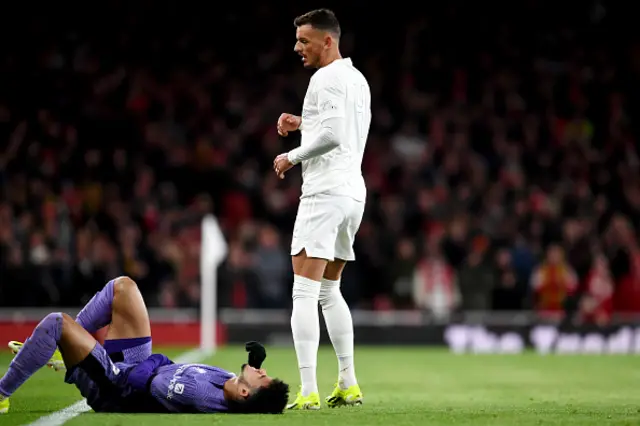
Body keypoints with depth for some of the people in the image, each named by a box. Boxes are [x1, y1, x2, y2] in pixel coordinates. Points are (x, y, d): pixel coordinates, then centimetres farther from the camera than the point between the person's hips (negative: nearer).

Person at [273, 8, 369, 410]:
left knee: (305, 292, -11)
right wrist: (303, 123, 18)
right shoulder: (357, 79, 18)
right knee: (330, 290, 19)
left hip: (325, 192, -10)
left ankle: (308, 392, -18)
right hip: (353, 190, 10)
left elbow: (333, 135, -24)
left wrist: (293, 156, -11)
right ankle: (348, 385, 17)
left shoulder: (327, 78, -12)